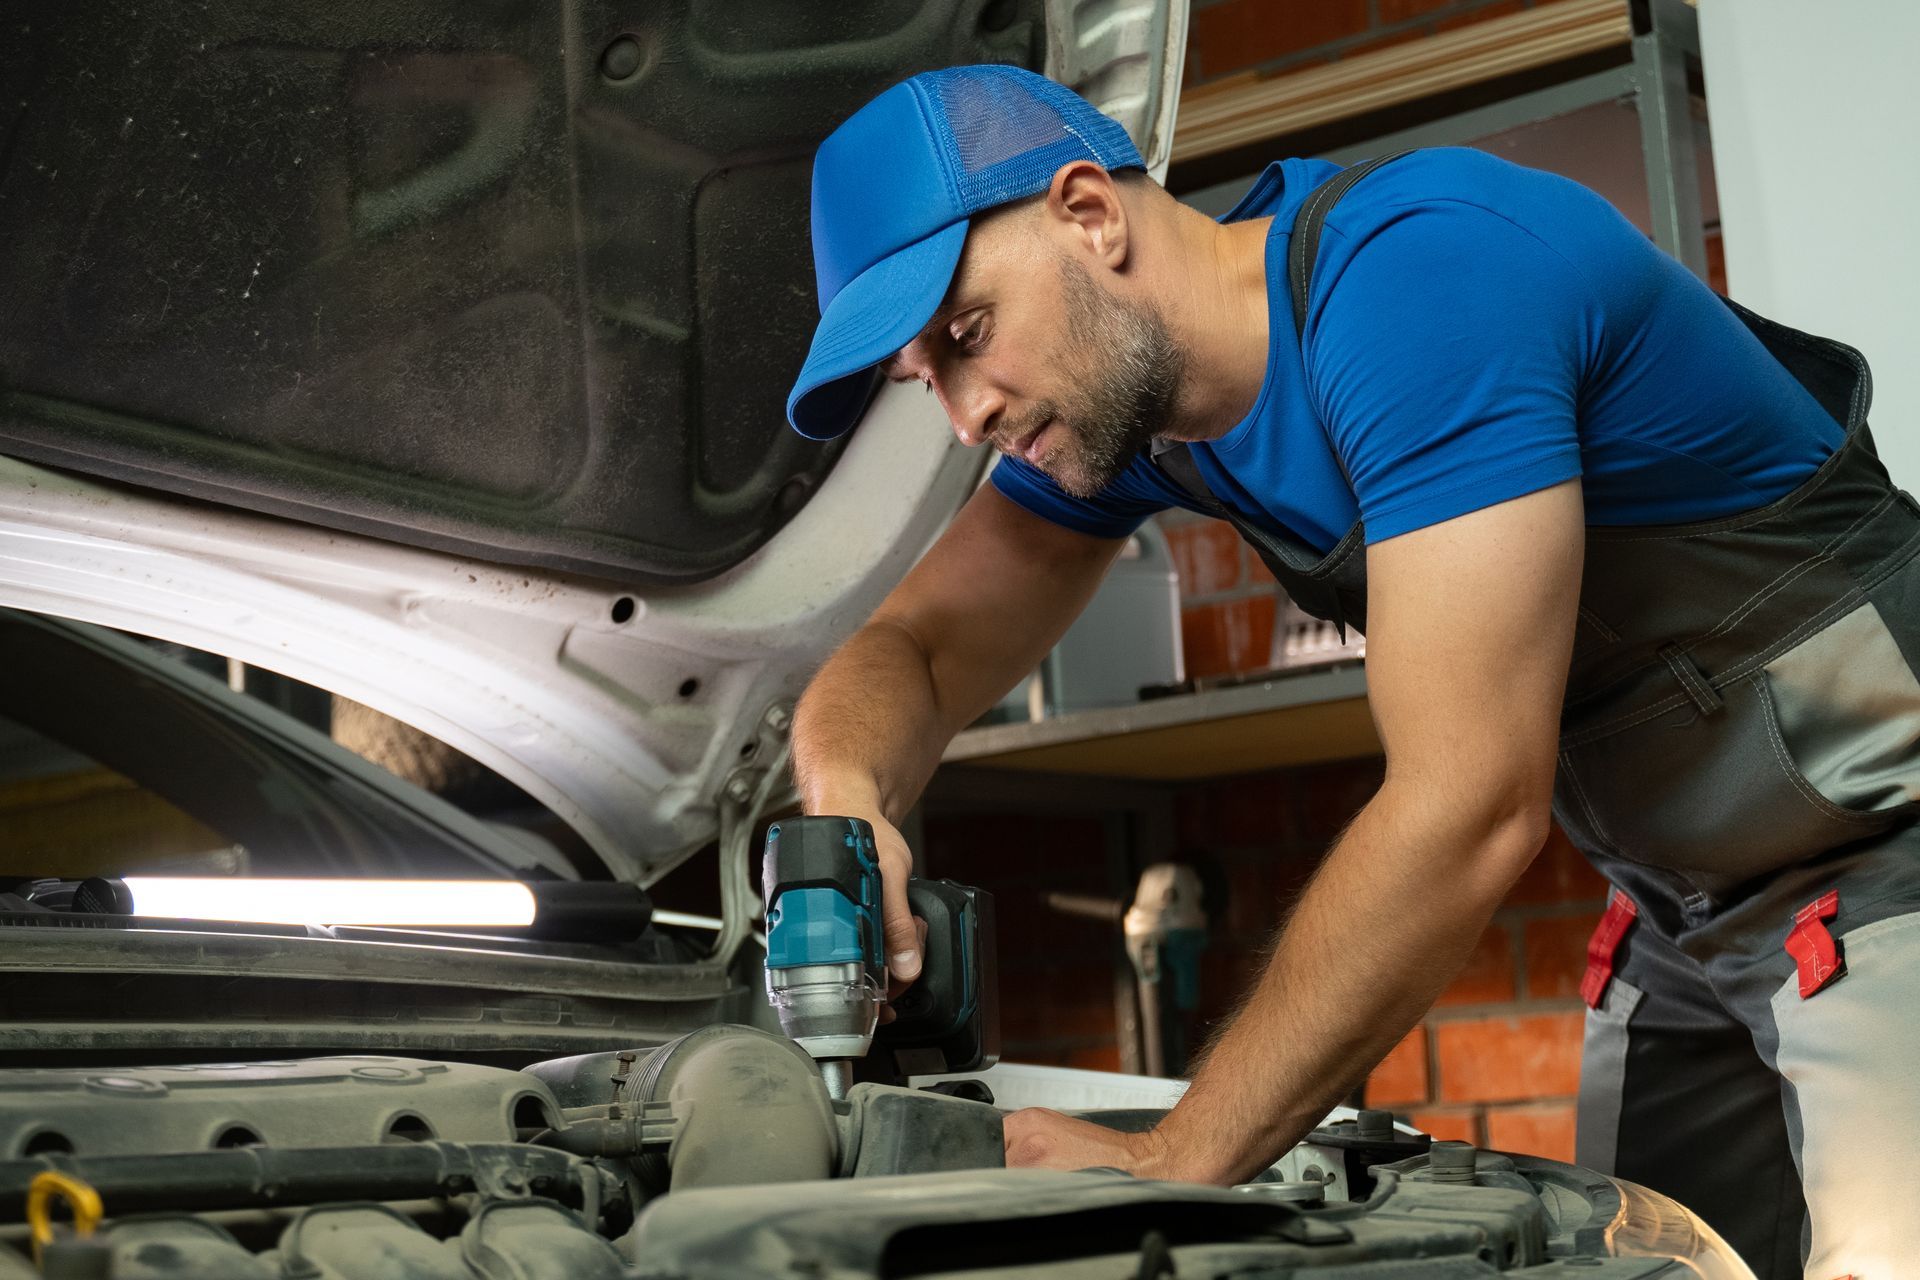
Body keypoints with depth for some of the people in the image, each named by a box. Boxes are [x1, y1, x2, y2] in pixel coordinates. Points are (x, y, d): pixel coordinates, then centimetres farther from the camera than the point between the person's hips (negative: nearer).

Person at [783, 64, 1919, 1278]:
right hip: (1687, 911, 8)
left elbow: (1469, 809, -31)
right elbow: (914, 645, 3)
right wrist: (848, 794, -22)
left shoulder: (1418, 276, -27)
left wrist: (1174, 1163, -26)